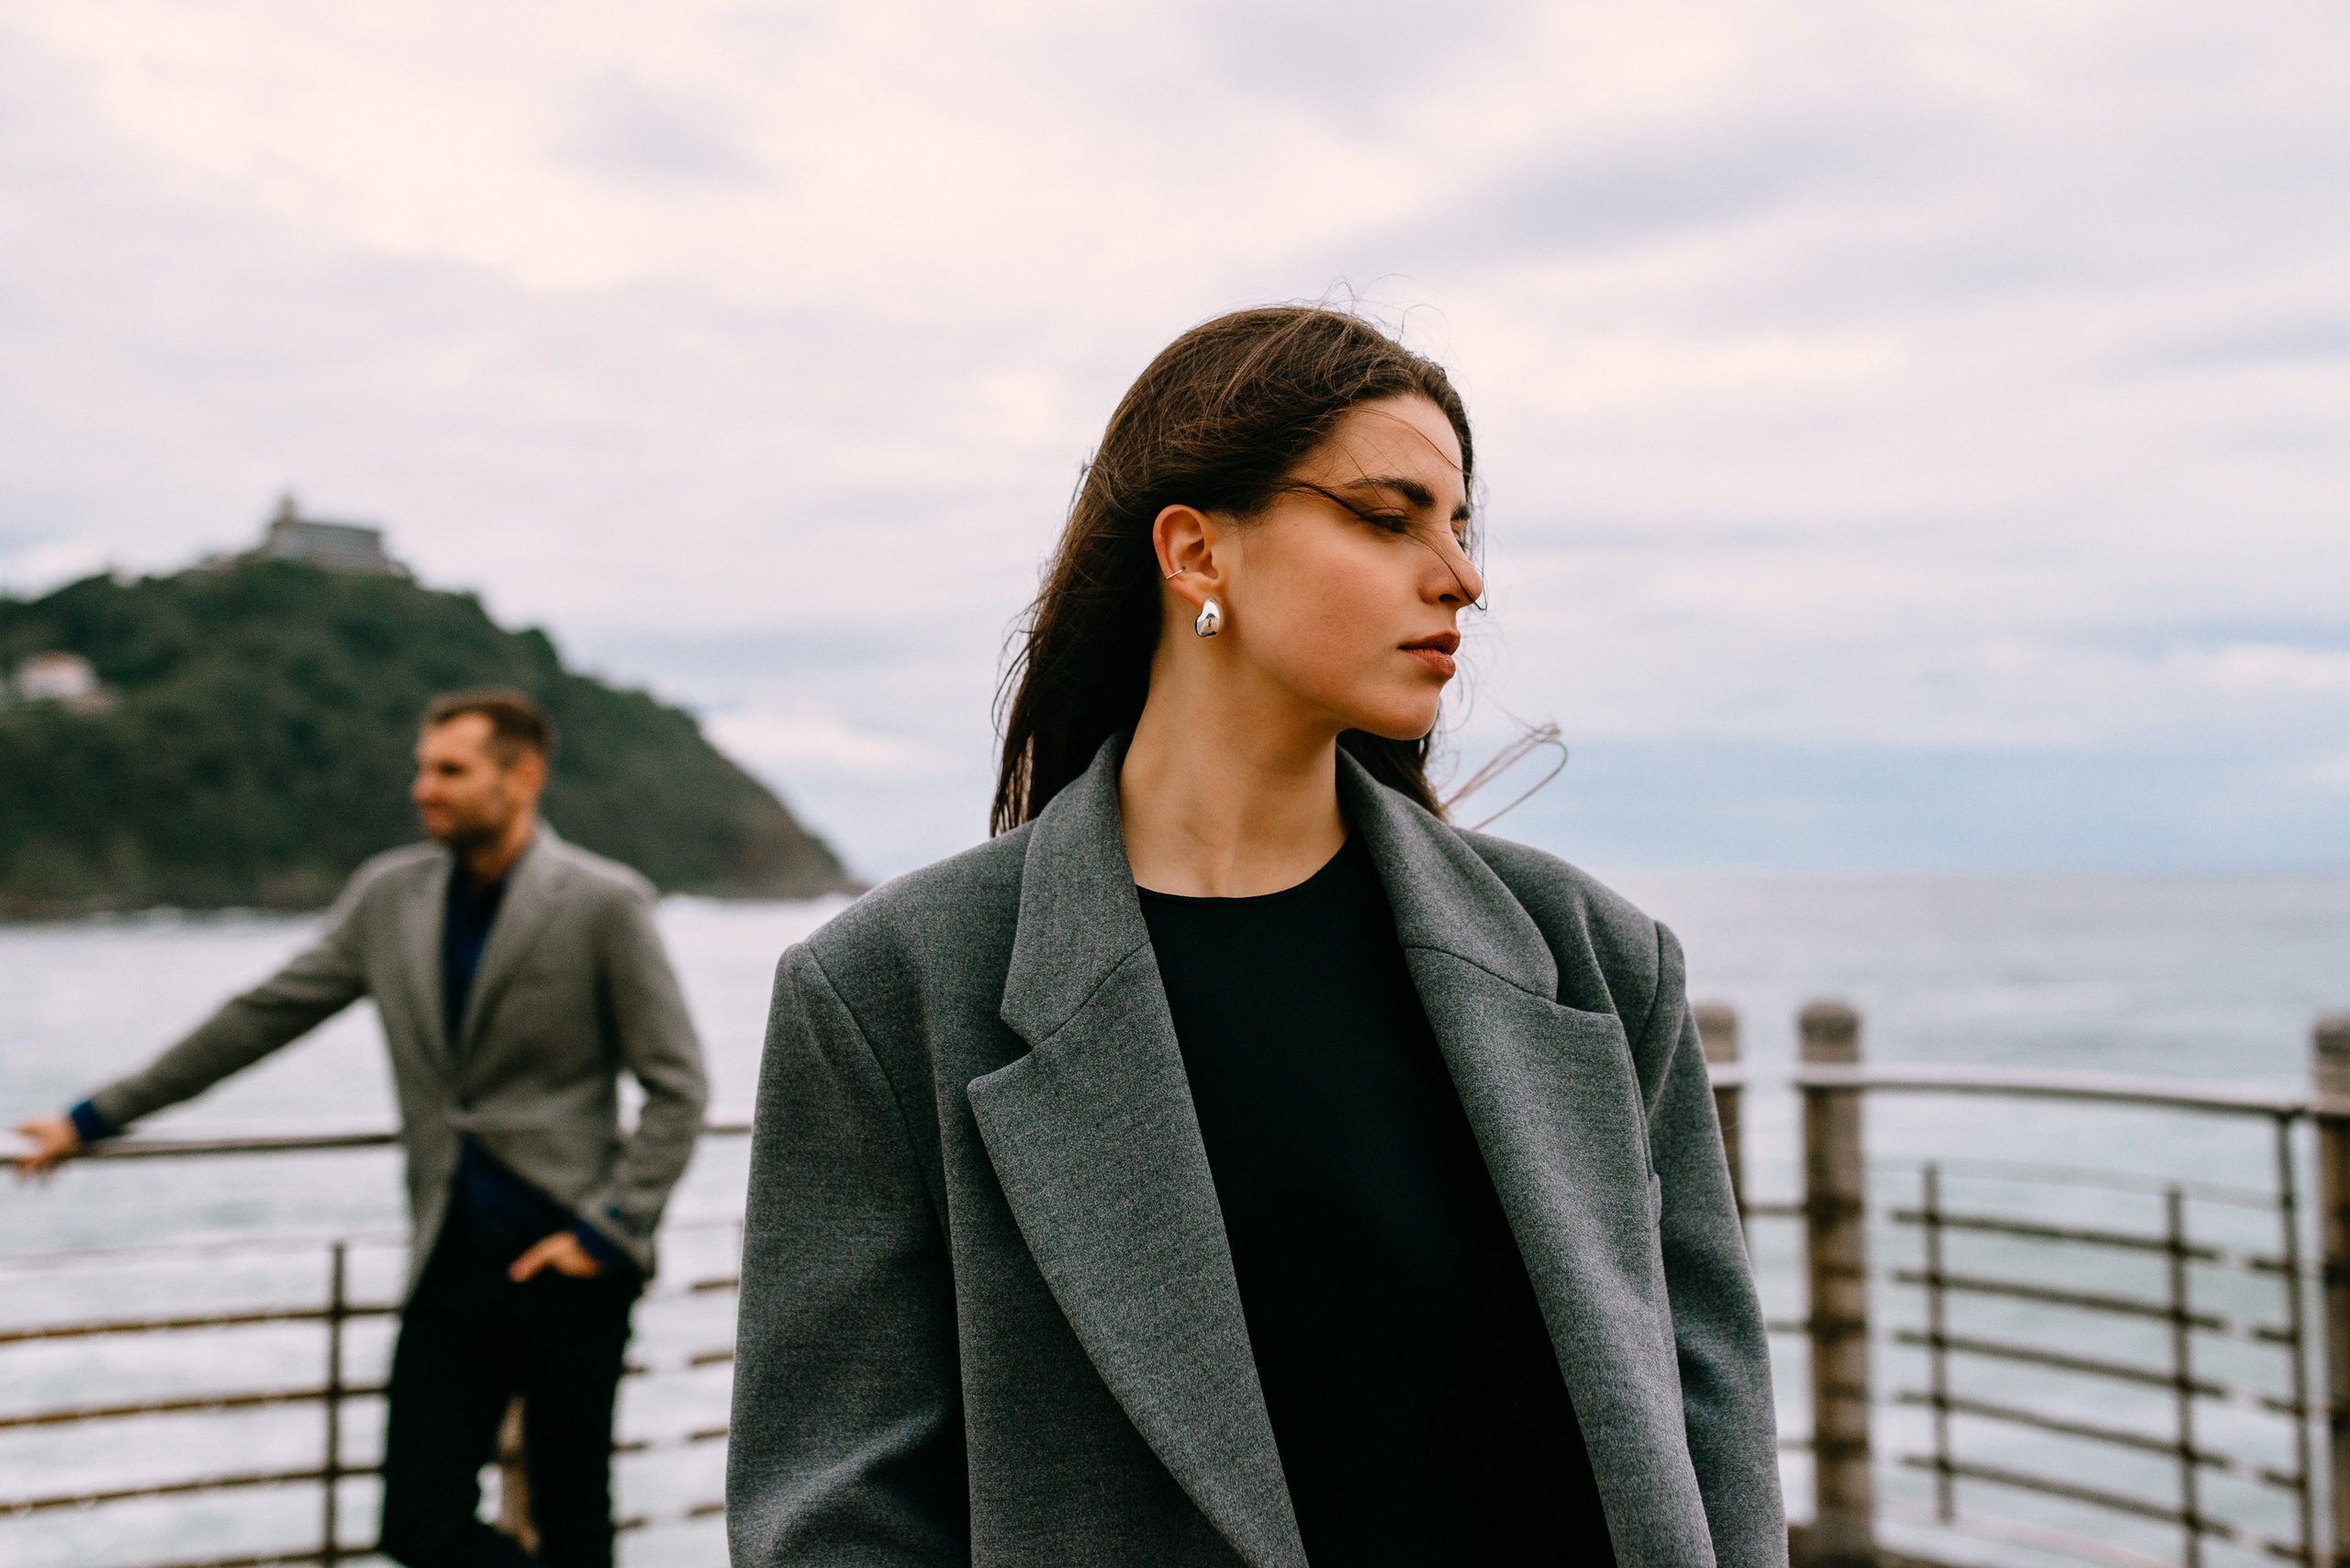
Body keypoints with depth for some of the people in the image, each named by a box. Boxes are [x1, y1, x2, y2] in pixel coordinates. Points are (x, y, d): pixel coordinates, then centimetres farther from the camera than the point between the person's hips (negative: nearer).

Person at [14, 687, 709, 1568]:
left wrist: (608, 1232, -12)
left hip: (565, 1262, -4)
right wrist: (94, 1119, 14)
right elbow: (259, 1019, 12)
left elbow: (677, 1087, -7)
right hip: (451, 1263, 5)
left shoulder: (605, 903, -9)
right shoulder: (390, 895, 6)